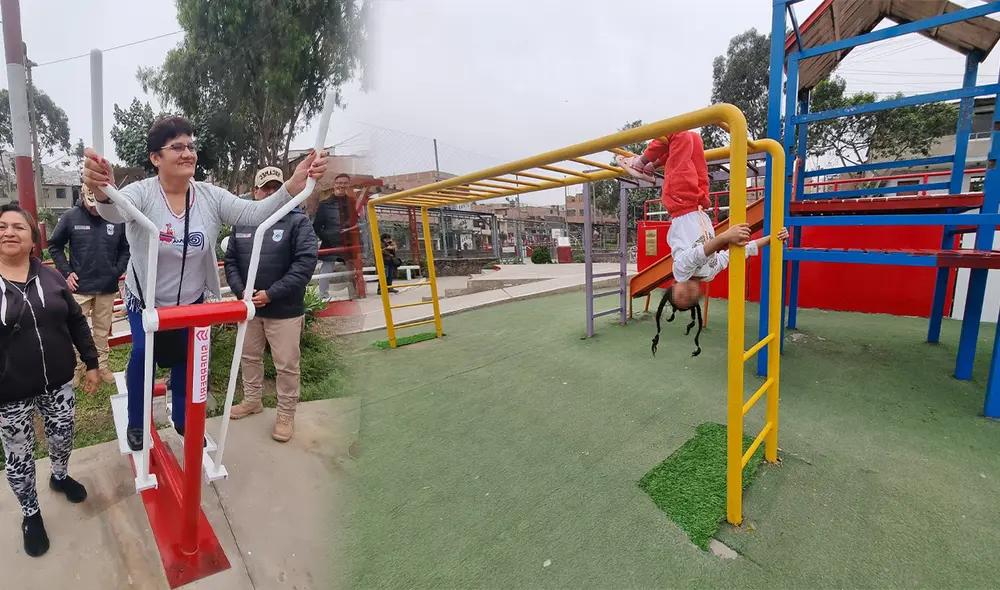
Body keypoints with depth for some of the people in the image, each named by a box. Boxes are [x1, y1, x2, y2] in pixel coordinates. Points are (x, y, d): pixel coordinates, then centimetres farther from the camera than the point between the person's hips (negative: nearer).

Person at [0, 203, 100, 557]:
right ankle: (31, 515, 33)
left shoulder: (50, 277, -2)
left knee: (63, 439, 18)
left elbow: (77, 322, 5)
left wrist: (91, 363, 6)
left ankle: (60, 477, 48)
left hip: (58, 383, 2)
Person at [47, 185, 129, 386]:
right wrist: (66, 272, -4)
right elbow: (55, 246, 3)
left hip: (107, 287, 1)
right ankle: (76, 369, 25)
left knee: (102, 330, 15)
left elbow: (126, 249, 4)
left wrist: (118, 271, -4)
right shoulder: (70, 217, -7)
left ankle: (102, 366, 28)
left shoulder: (117, 219, -7)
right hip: (79, 286, 0)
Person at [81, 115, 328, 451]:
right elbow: (115, 211, -42)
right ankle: (136, 422, 36)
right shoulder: (142, 193, -20)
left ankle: (183, 420, 39)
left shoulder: (210, 197, -12)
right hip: (145, 302, -2)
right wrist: (102, 191, -67)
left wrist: (294, 185, -42)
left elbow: (256, 212, -25)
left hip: (191, 303, 3)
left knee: (185, 359, 17)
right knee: (142, 355, 7)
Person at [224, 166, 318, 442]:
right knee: (250, 357, 21)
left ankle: (286, 414, 21)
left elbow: (305, 263, -18)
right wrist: (240, 291, -8)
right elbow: (230, 260, 10)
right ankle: (252, 400, 43)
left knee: (286, 365, 3)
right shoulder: (242, 223, 6)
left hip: (285, 310, -5)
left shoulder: (298, 221, -10)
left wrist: (271, 294, -19)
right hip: (249, 306, 6)